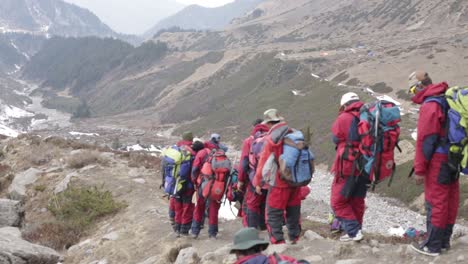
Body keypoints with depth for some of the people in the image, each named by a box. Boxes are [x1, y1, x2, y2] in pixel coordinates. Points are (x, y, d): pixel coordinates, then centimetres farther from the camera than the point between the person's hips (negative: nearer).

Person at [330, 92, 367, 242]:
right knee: (357, 200, 16)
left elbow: (335, 139, 2)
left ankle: (353, 231, -4)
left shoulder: (343, 118, -11)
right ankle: (356, 231, 22)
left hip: (347, 167, -6)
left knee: (338, 201, 3)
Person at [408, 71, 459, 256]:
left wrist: (419, 169, -14)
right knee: (449, 200, 13)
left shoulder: (429, 105, -16)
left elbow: (425, 141, -18)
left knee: (435, 202, -3)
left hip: (438, 160, -9)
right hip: (452, 158, 9)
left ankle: (433, 246, 4)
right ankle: (444, 241, 24)